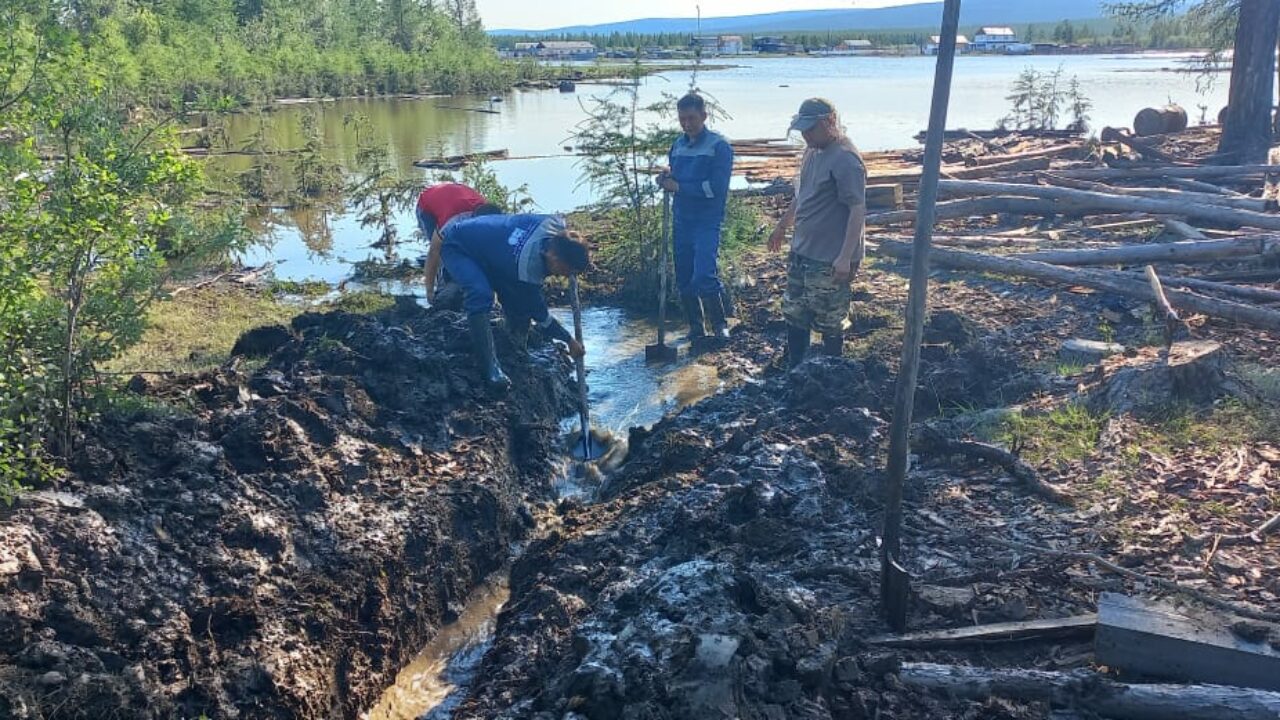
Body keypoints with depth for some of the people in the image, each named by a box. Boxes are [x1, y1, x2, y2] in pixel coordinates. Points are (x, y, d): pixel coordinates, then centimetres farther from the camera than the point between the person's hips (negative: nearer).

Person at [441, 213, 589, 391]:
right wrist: (569, 341, -12)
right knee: (481, 295, -33)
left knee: (519, 298, 2)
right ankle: (489, 366, -29)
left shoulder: (555, 224, -23)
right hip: (456, 247, -9)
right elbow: (540, 315, -22)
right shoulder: (527, 271, -38)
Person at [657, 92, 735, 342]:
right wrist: (666, 180, -2)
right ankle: (695, 328, 23)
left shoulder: (719, 146, -8)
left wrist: (680, 187, -17)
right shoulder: (678, 145, 12)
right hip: (681, 221, 6)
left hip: (707, 222, -6)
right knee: (684, 279, 9)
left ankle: (720, 325, -1)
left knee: (704, 276, -17)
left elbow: (717, 188, -16)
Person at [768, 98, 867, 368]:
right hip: (802, 252, 9)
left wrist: (845, 258, -26)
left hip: (829, 261, -9)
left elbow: (858, 209, -23)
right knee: (794, 314, 16)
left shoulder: (845, 160, -20)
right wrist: (782, 226, 28)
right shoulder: (813, 151, 8)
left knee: (829, 325, 4)